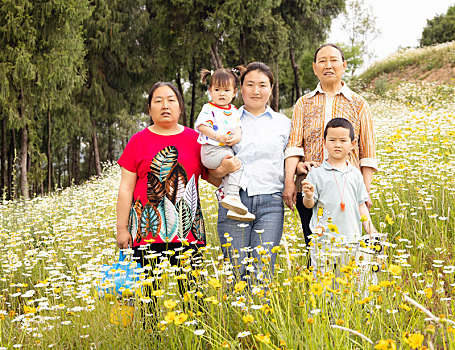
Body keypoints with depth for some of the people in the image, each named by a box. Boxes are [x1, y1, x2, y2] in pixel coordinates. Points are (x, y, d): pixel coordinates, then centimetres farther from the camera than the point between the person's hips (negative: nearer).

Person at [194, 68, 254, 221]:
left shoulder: (234, 111, 17)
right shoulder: (208, 109, -2)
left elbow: (238, 127, 12)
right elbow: (202, 126, -10)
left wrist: (237, 137, -12)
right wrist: (218, 136, -21)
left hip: (227, 149, 7)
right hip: (212, 150, -7)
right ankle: (232, 196, -27)